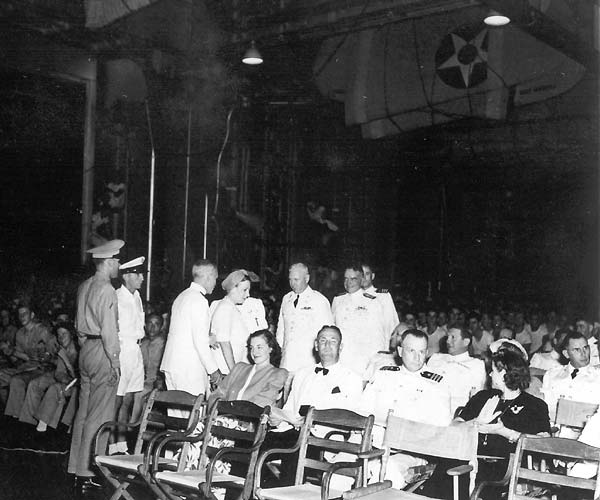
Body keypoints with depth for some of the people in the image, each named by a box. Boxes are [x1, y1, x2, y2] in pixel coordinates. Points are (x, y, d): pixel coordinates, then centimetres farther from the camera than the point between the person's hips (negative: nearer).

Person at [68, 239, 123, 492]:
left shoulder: (84, 287, 12)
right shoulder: (106, 290, -15)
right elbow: (108, 329, -18)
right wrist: (115, 361, -14)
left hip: (86, 349, 9)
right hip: (102, 351, -9)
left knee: (83, 411, 15)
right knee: (99, 416, -3)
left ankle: (77, 467, 23)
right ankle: (87, 473, 0)